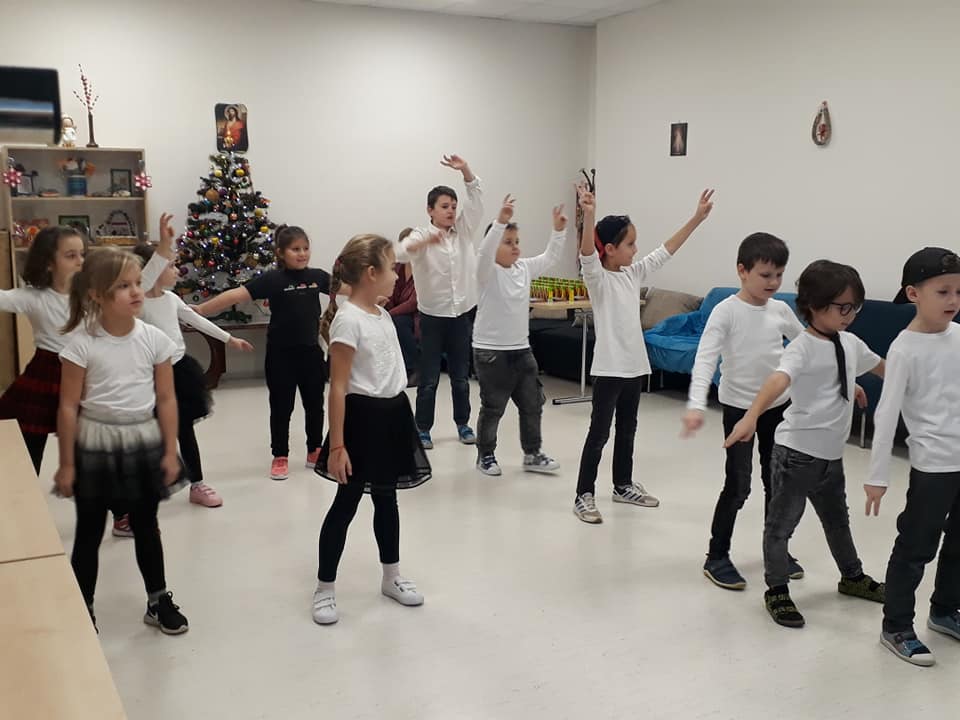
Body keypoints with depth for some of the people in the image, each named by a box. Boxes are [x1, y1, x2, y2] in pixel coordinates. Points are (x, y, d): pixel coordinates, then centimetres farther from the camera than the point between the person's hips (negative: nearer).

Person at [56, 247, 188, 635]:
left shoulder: (154, 339, -6)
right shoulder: (81, 344, -13)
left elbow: (166, 400, 0)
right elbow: (69, 407, -8)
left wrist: (170, 452, 0)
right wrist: (67, 464, -5)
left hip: (143, 442, 2)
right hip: (94, 444, -2)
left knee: (146, 526, 16)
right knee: (89, 532, 11)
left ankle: (158, 601, 31)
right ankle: (83, 610, 27)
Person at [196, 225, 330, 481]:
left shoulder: (317, 276, 1)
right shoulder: (273, 279, -11)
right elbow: (237, 295, -17)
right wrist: (201, 309, -22)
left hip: (311, 352, 4)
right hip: (281, 354, -4)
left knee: (314, 404, 13)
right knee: (281, 407, 6)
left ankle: (315, 451, 29)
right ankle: (280, 457, 19)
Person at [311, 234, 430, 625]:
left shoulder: (383, 315, 9)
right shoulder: (348, 320, -18)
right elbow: (337, 387, -20)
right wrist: (336, 445, -21)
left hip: (392, 413, 8)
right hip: (364, 416, -8)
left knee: (387, 498, 18)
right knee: (346, 503, 2)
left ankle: (391, 577, 33)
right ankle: (324, 589, 17)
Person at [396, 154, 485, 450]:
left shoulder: (464, 230, 4)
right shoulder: (421, 235, -6)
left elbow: (477, 196, -4)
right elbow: (399, 253, -25)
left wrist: (465, 169, -20)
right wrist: (424, 242, -42)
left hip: (462, 314, 3)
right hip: (432, 316, -3)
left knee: (461, 376, 13)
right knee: (429, 378, 4)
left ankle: (463, 424, 26)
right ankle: (423, 429, 15)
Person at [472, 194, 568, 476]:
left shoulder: (524, 268, 7)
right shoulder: (488, 271, -12)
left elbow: (551, 258, 9)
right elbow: (485, 252, -32)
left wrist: (559, 230, -4)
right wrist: (501, 220, -43)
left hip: (521, 349, 6)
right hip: (490, 351, -6)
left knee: (532, 403, 11)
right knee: (492, 408, 4)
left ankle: (532, 454, 24)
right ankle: (485, 455, 21)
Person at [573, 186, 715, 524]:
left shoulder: (634, 273, 8)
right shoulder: (597, 277, -13)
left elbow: (666, 251, 12)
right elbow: (587, 254, -32)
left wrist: (697, 218, 11)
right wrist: (588, 215, -48)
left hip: (634, 364, 8)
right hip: (608, 367, -7)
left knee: (627, 430, 18)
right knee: (599, 432, -2)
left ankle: (623, 485, 33)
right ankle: (584, 495, 6)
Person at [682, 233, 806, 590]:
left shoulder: (781, 310, 1)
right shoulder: (726, 311, -15)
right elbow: (705, 359, -23)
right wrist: (696, 405, -36)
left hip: (778, 405, 5)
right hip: (738, 407, -5)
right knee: (738, 486, -3)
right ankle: (717, 557, 11)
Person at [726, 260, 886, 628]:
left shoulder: (851, 343, 5)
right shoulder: (803, 348, -20)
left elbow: (881, 366, 27)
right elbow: (777, 381, -39)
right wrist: (750, 417, -55)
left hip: (832, 454, 8)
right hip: (797, 452, -8)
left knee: (837, 519, 27)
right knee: (781, 524, 5)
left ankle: (852, 577, 47)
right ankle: (777, 592, 19)